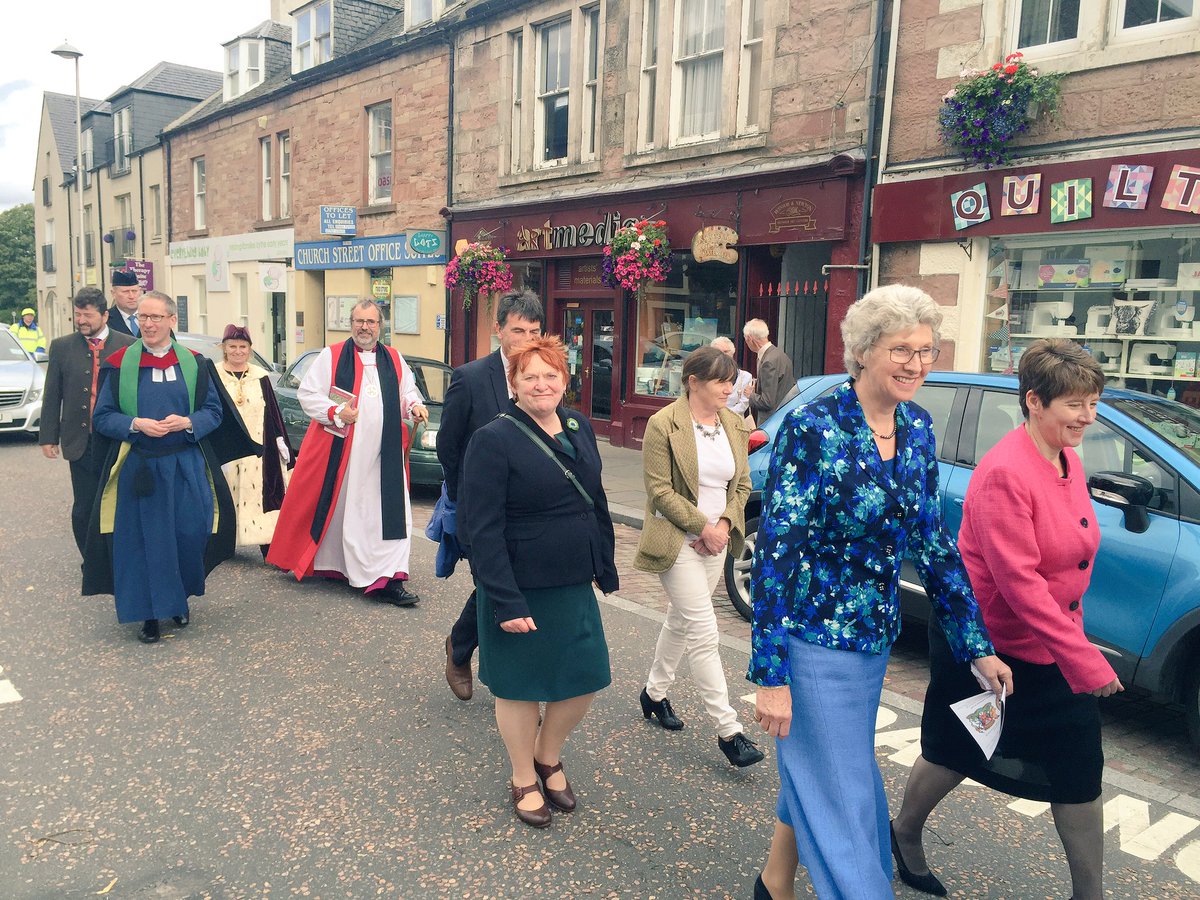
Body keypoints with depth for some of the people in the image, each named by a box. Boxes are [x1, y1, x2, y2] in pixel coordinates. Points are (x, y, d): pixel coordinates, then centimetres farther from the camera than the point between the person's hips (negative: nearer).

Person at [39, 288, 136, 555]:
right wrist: (48, 437, 1)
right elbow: (52, 397, 5)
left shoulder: (129, 346, -1)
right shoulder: (61, 347, 4)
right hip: (80, 442, 1)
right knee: (83, 510, 5)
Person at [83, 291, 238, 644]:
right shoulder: (119, 364, 1)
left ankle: (179, 598, 27)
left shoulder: (193, 363, 4)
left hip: (186, 467, 1)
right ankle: (149, 613, 15)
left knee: (190, 534, 3)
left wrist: (187, 423, -15)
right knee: (143, 539, 2)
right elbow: (101, 417, 2)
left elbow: (213, 411, 5)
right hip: (137, 467, -1)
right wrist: (136, 424, -17)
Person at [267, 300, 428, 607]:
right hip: (338, 451, -3)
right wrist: (336, 413, -15)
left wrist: (414, 406, -3)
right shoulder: (331, 357, 1)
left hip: (384, 455, 3)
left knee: (390, 512, -2)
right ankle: (316, 562, 26)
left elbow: (408, 392, 19)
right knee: (336, 509, 5)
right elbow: (307, 394, -1)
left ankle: (387, 579, 3)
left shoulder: (394, 360, 12)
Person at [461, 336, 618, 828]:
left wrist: (606, 565, 11)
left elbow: (596, 503, 14)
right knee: (521, 687, 10)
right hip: (522, 589, -6)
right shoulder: (493, 440, -15)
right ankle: (524, 781, 34)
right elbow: (483, 529, -18)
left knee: (584, 680, 12)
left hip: (574, 585, 6)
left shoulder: (579, 428, 6)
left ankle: (549, 756, 40)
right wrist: (505, 601, -22)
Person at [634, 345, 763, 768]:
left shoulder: (734, 425, 6)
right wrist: (702, 527, -15)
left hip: (715, 543, 7)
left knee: (680, 621, 19)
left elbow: (742, 484, 10)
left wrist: (723, 525, -6)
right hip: (677, 542, -7)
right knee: (704, 633, -7)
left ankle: (655, 693, 39)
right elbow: (659, 490, -15)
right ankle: (728, 730, -2)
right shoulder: (664, 424, -14)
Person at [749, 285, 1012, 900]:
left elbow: (933, 542, 8)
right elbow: (776, 550, -20)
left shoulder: (916, 429, 1)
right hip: (813, 639, -7)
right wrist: (770, 675, -21)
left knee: (816, 774, 22)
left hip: (875, 639, 7)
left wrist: (977, 646, 7)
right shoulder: (813, 426, -19)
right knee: (838, 796, 5)